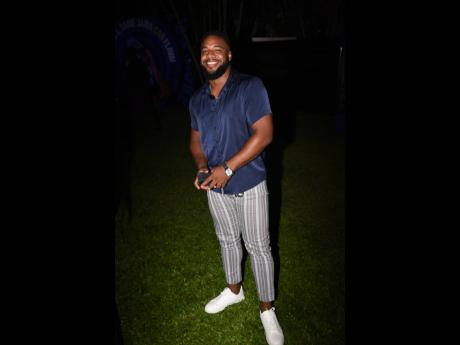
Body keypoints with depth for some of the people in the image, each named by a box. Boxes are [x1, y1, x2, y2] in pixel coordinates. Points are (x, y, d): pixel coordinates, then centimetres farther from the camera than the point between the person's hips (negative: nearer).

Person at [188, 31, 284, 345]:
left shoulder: (250, 87, -13)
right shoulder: (197, 99, 5)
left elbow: (264, 133, -20)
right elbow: (196, 139, 12)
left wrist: (227, 168, -23)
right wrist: (202, 167, -10)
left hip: (249, 184, -5)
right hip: (215, 187, 5)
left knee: (258, 247, 5)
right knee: (228, 240, 21)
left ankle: (267, 310, 24)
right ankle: (234, 290, 45)